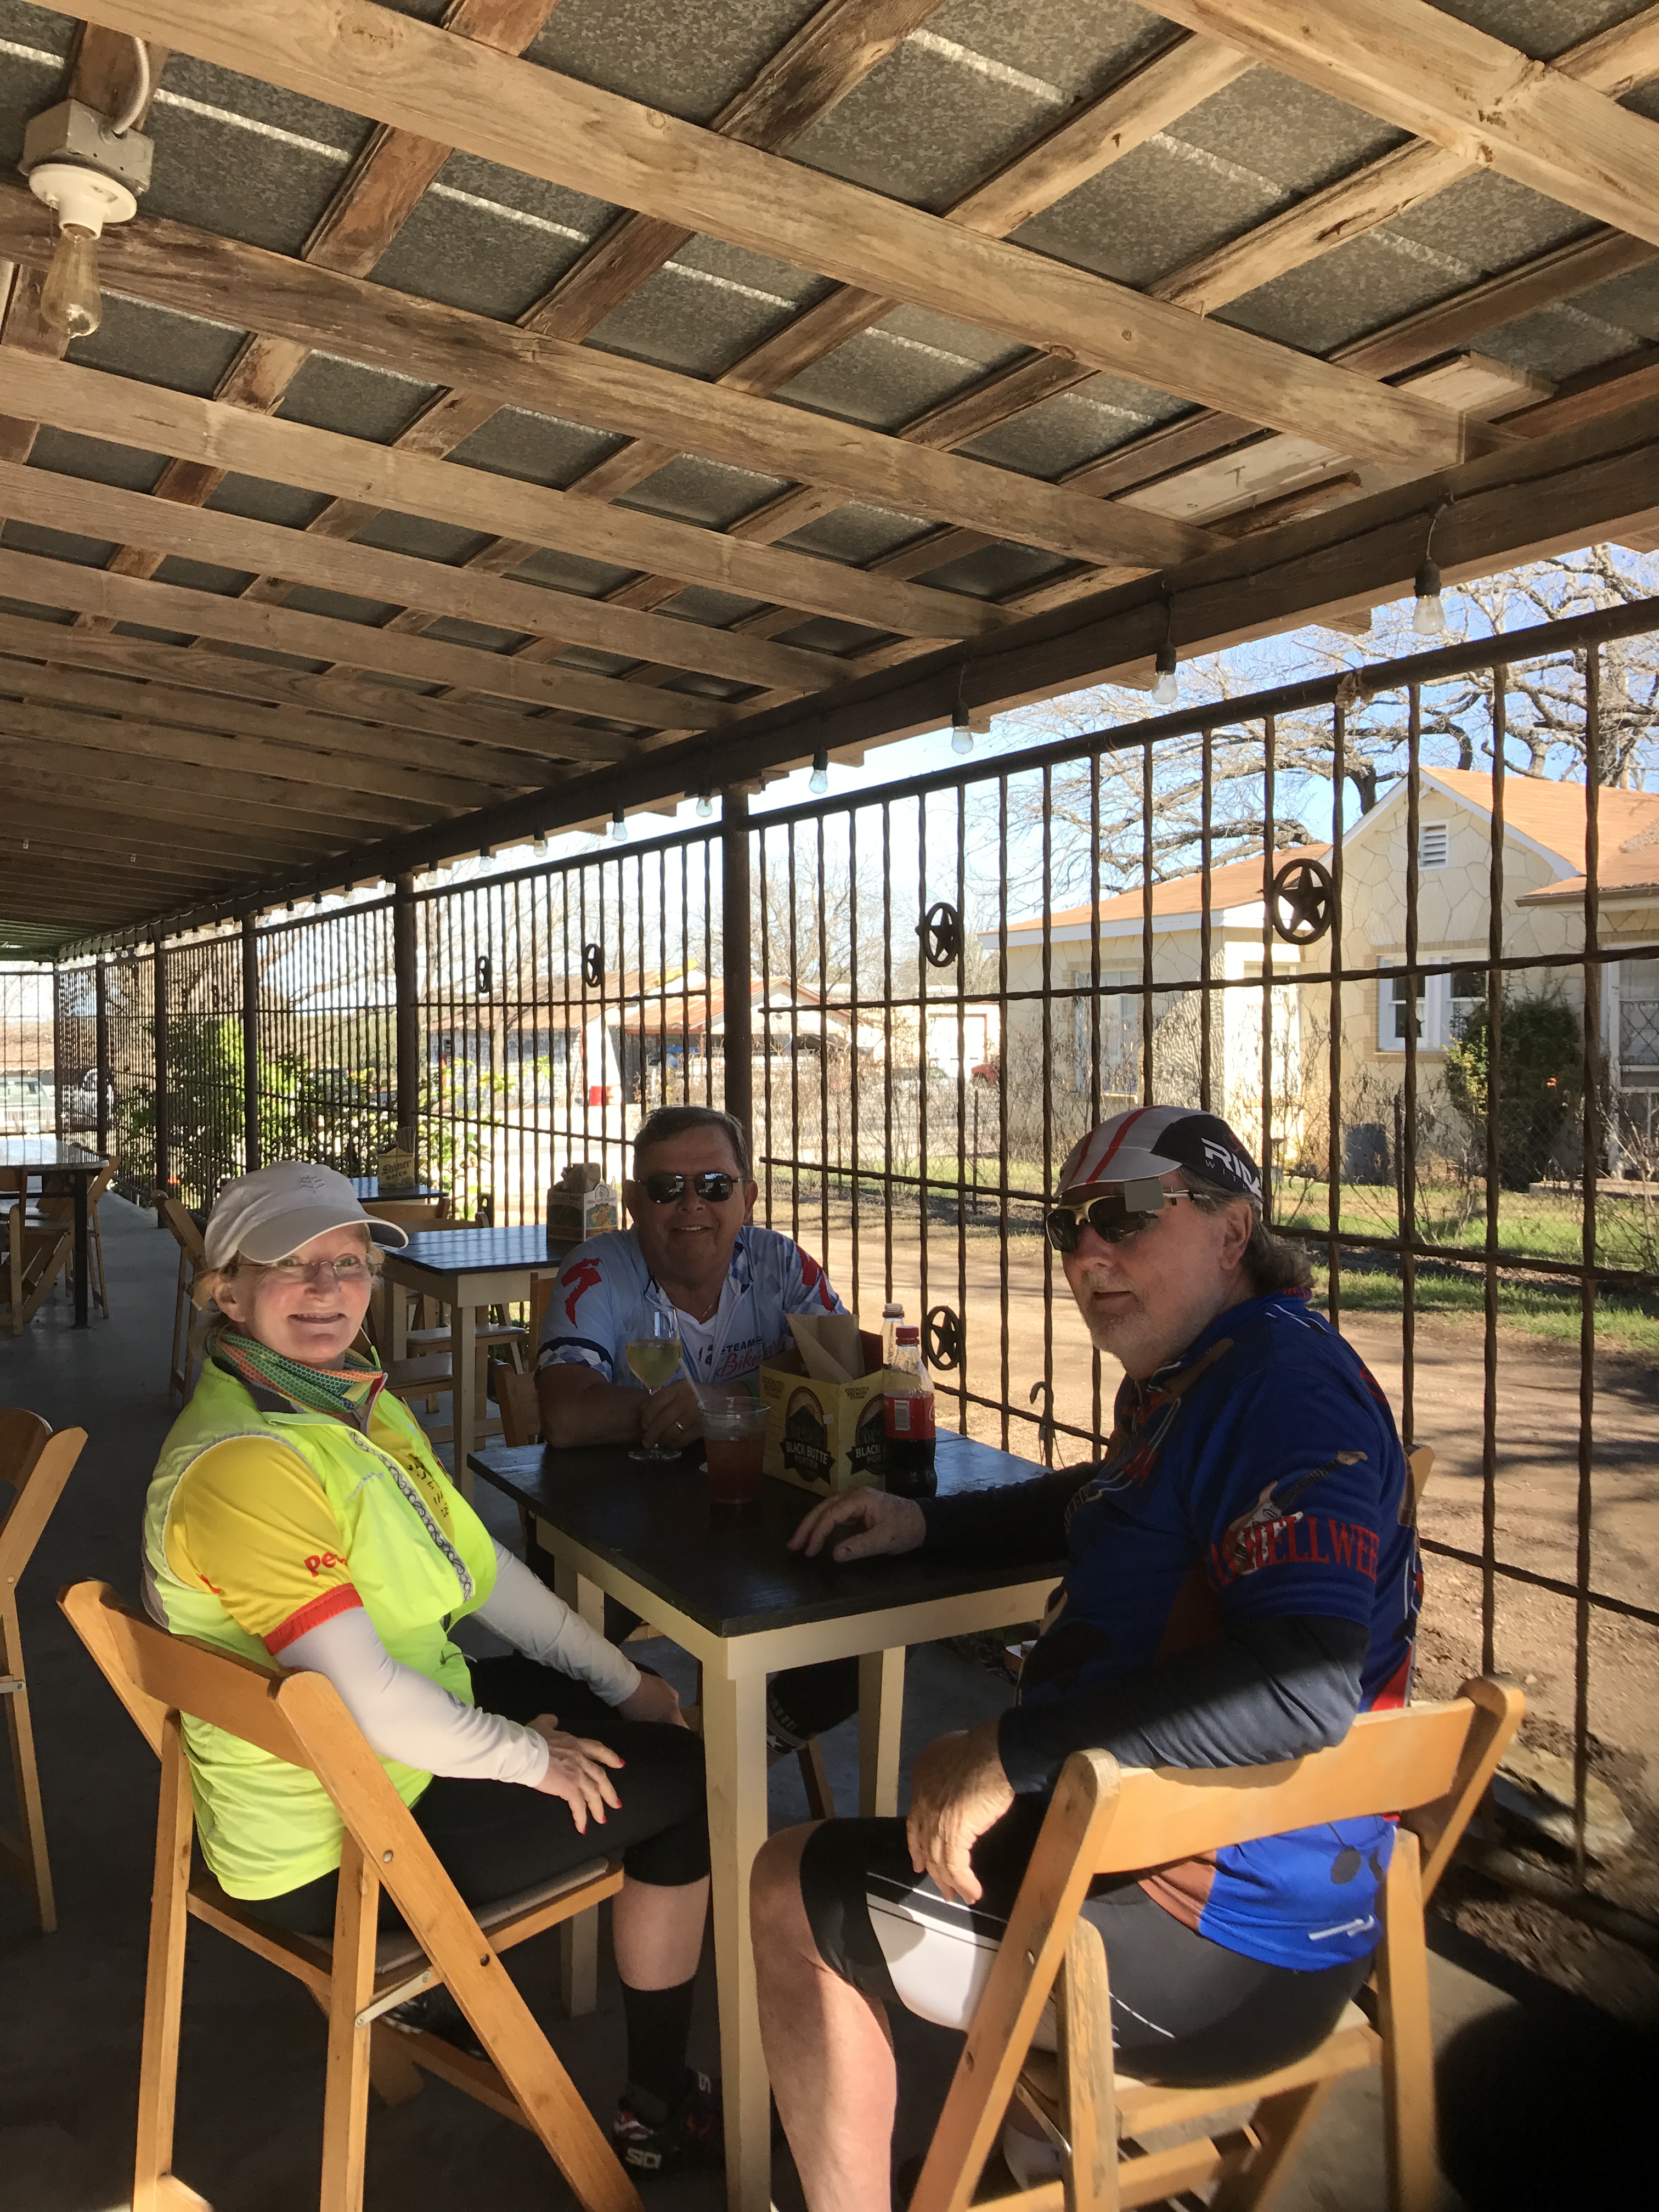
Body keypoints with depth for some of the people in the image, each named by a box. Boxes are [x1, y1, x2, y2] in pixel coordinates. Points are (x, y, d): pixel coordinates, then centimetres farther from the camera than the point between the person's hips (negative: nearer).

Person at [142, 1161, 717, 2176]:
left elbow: (478, 1562, 8)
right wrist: (527, 1755, -17)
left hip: (406, 1727, 9)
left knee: (626, 1720, 23)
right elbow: (364, 1702, -31)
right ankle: (662, 2111, 18)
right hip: (333, 1845, -9)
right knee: (686, 1781, -3)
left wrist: (623, 1681, 7)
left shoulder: (354, 1398, 1)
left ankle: (443, 1981, 32)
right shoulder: (238, 1465, -29)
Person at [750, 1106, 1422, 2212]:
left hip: (1218, 1953, -10)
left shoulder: (1284, 1385, -24)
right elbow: (1100, 1502, 26)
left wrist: (1011, 1753, -32)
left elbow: (1306, 1684, -36)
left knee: (792, 1892, -1)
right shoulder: (1191, 1377, 8)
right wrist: (924, 1521, 10)